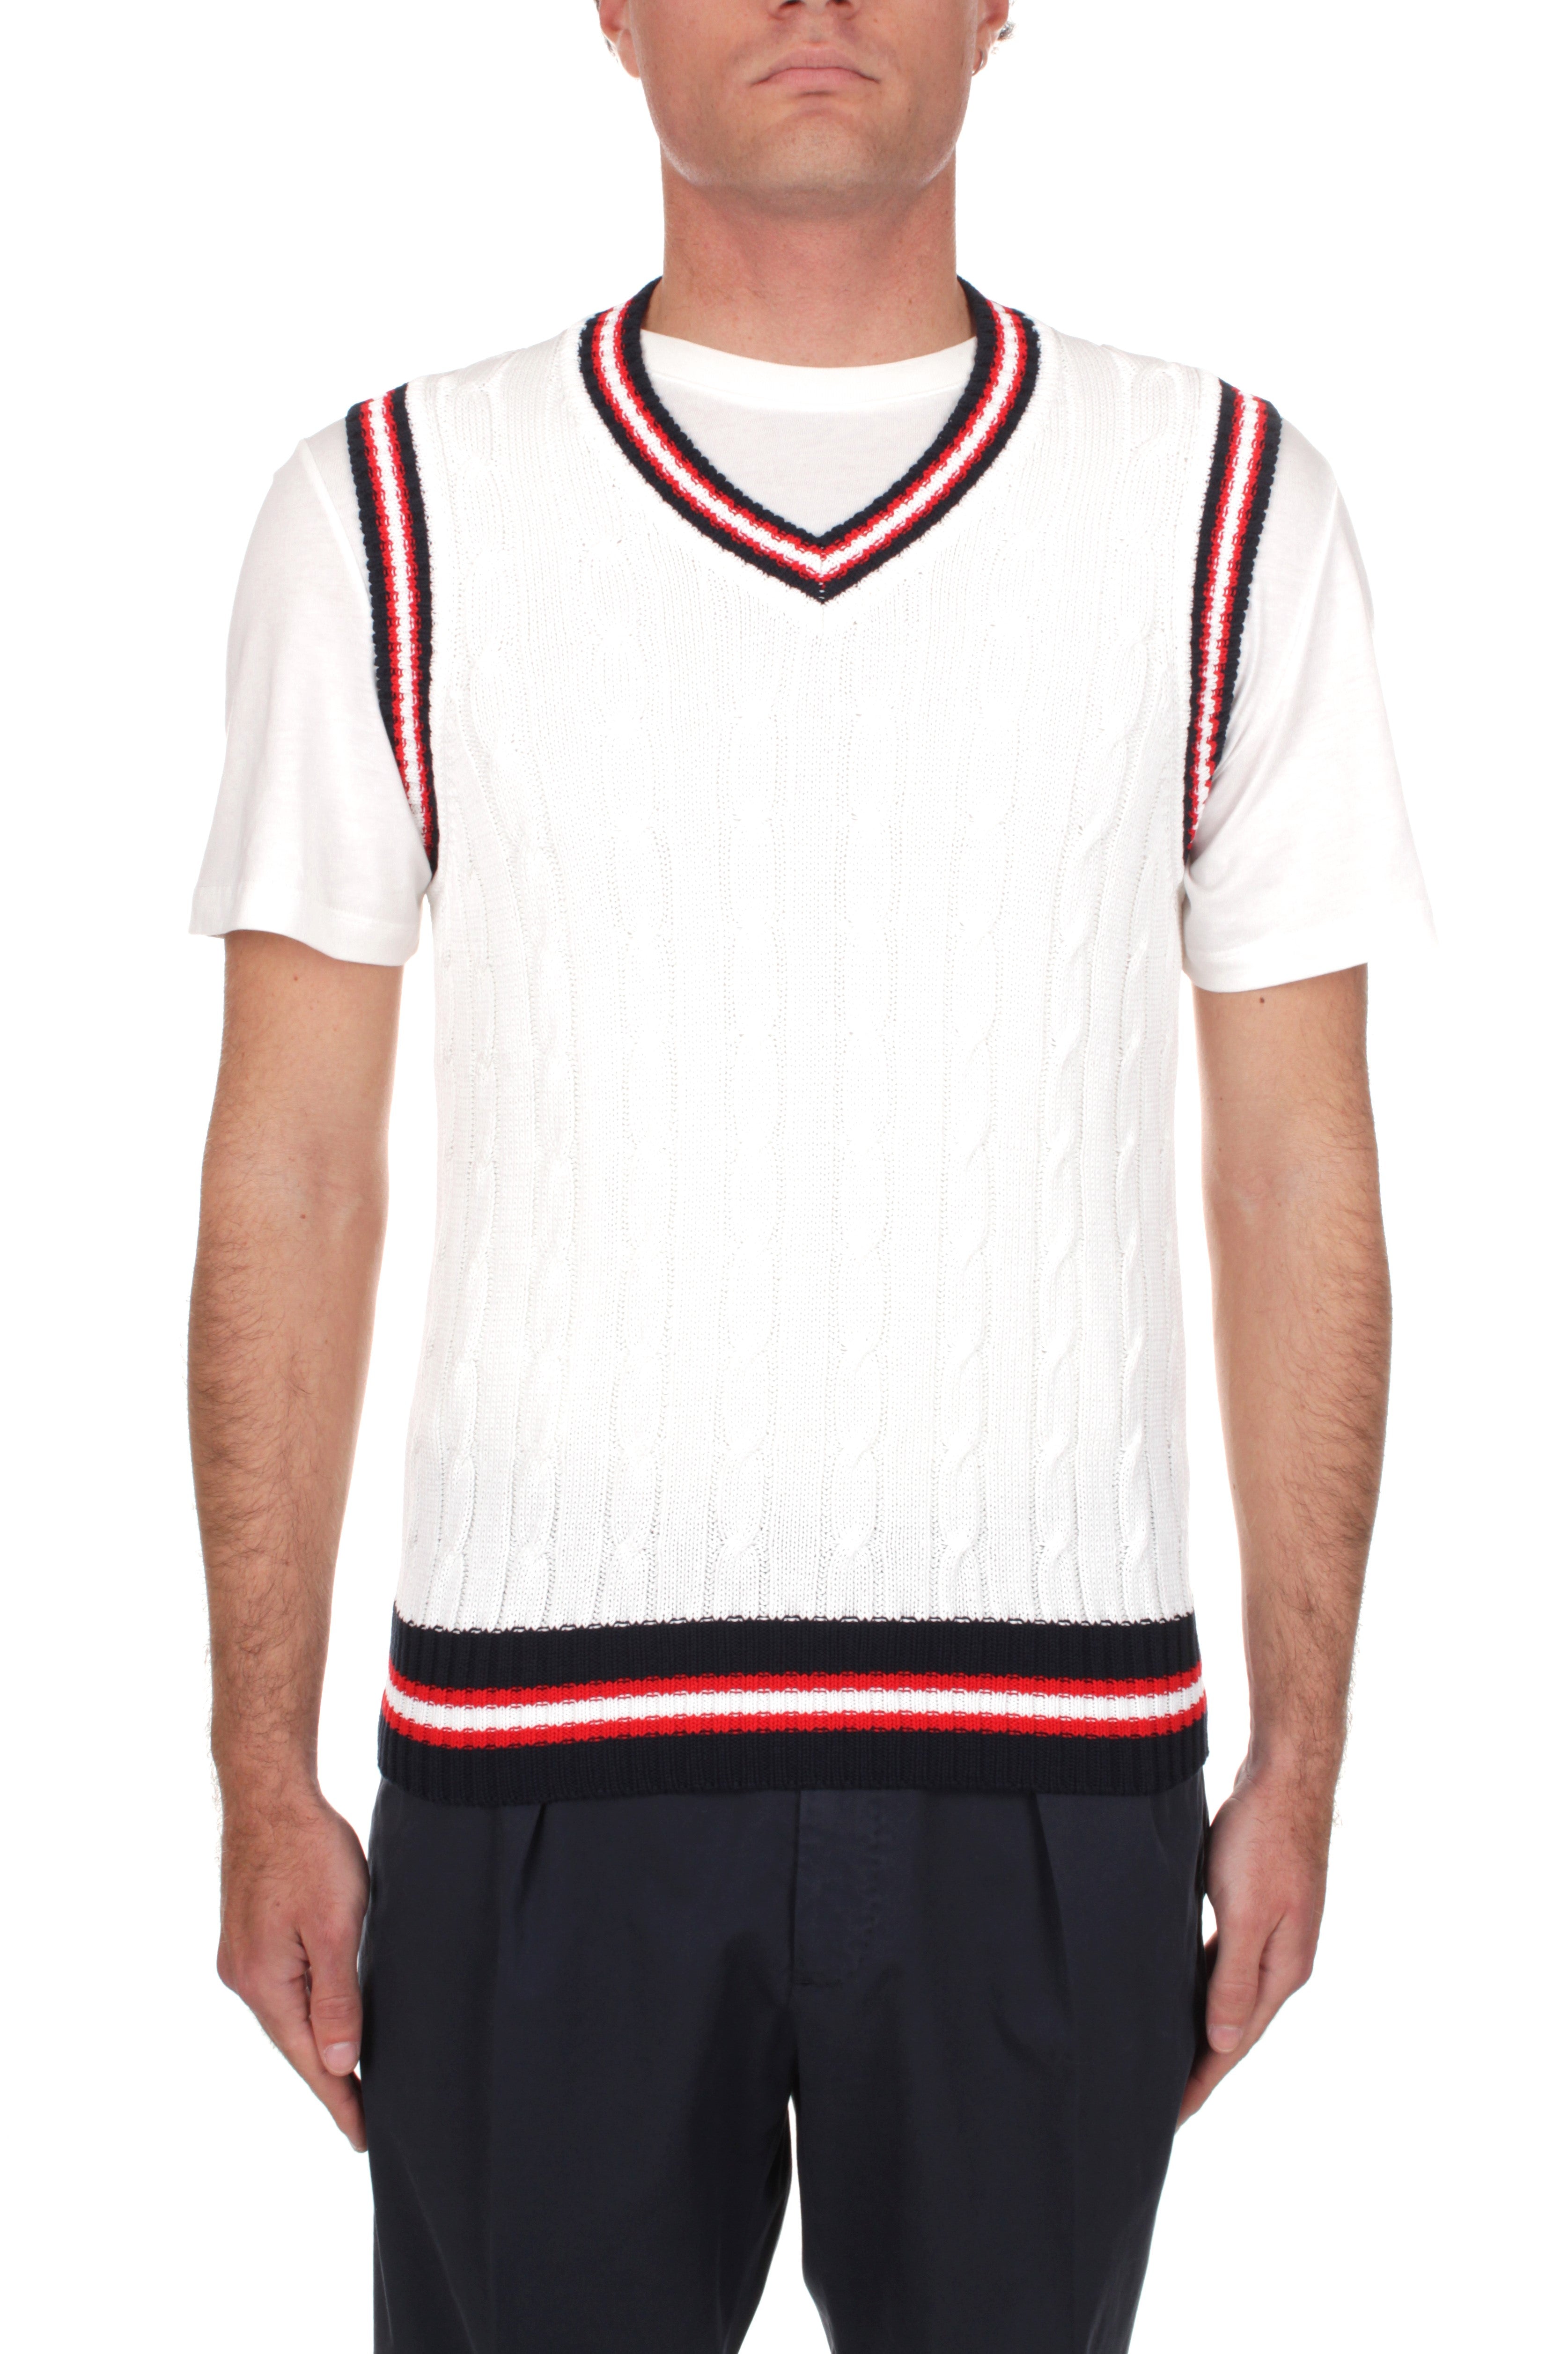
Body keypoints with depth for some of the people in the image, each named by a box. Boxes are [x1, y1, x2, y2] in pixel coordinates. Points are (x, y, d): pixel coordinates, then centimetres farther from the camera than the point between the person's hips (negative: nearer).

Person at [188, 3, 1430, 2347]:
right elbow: (293, 1172, 3)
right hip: (531, 1735, 0)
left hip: (1056, 1753, 1)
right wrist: (264, 1771, 0)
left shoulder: (1227, 508, 3)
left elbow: (1297, 1172, 5)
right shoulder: (399, 509, 2)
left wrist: (1300, 1756, 3)